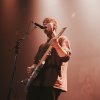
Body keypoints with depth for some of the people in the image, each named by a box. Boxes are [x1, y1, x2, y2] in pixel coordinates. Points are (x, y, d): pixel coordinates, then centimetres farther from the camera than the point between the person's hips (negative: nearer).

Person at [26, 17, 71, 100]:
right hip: (36, 81, 7)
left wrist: (56, 46, -28)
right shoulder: (43, 45, 25)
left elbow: (66, 57, -11)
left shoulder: (62, 39, 5)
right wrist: (32, 68, 4)